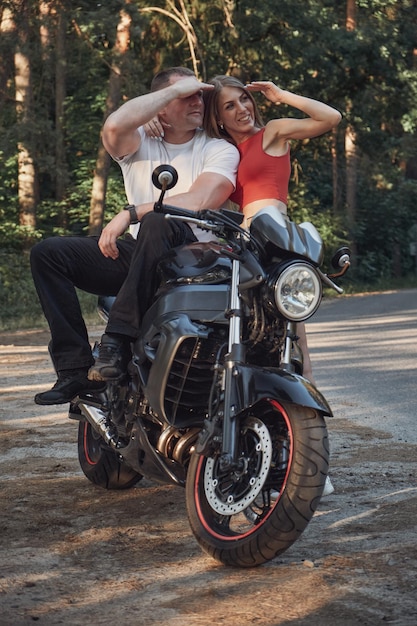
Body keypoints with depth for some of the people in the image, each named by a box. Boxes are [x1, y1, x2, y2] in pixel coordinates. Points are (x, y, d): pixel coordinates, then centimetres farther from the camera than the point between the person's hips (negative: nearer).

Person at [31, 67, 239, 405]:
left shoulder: (220, 150, 4)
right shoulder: (141, 145, 11)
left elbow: (200, 201, -16)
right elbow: (114, 126, -15)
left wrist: (131, 213, -21)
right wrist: (174, 88, -9)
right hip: (136, 253, 4)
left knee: (157, 223, -38)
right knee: (48, 253, -14)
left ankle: (117, 340, -39)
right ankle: (77, 369, -20)